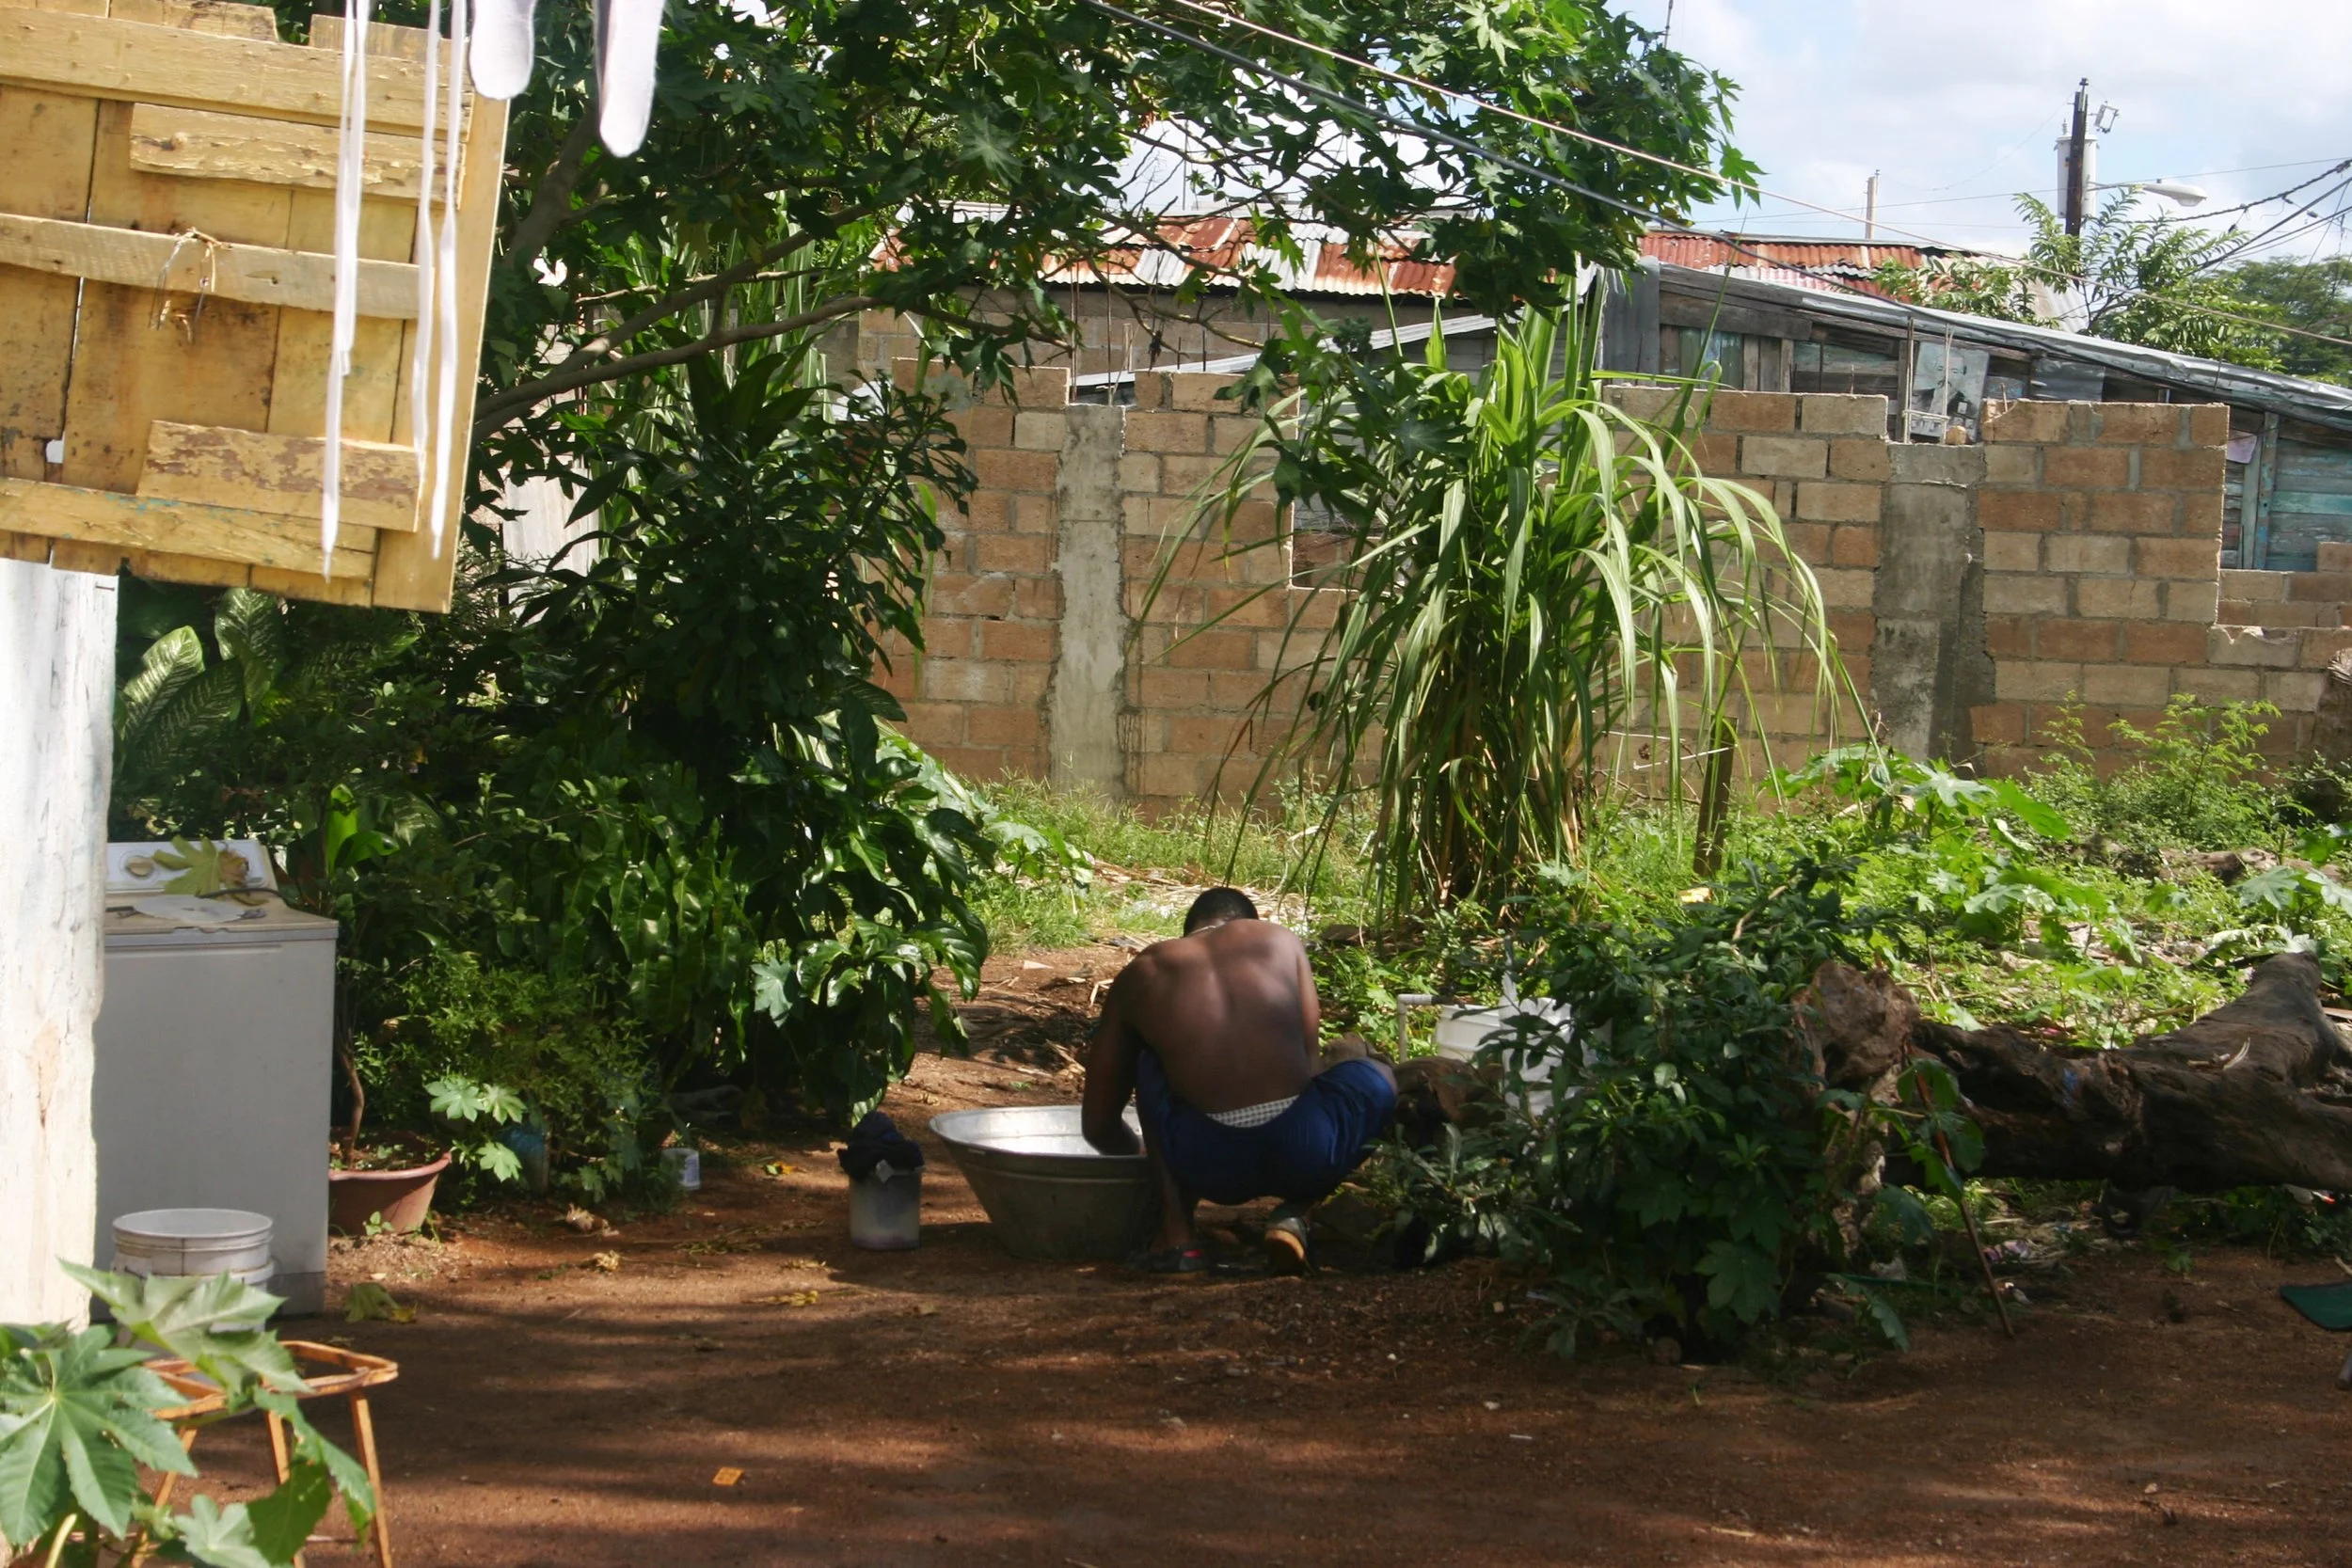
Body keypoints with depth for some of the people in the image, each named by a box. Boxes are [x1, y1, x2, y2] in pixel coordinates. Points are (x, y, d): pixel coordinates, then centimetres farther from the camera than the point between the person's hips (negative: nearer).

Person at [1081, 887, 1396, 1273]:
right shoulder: (1280, 940, 17)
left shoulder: (1141, 975, 16)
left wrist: (1147, 1162, 43)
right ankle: (1294, 1213, 9)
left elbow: (1099, 1125, 22)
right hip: (1305, 1154, 0)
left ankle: (1176, 1234, 16)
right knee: (1377, 1079, 31)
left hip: (1211, 1164, 0)